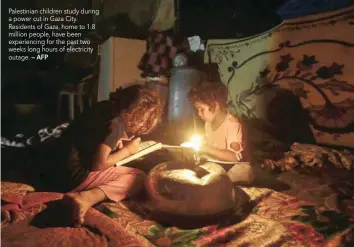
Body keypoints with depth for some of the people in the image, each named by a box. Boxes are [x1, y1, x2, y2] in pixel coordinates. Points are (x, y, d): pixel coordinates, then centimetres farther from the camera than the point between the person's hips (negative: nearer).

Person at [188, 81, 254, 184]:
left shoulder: (232, 124, -17)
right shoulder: (208, 123, 7)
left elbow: (235, 156, -27)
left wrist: (206, 149, -28)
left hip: (232, 168, -6)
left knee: (244, 170, -36)